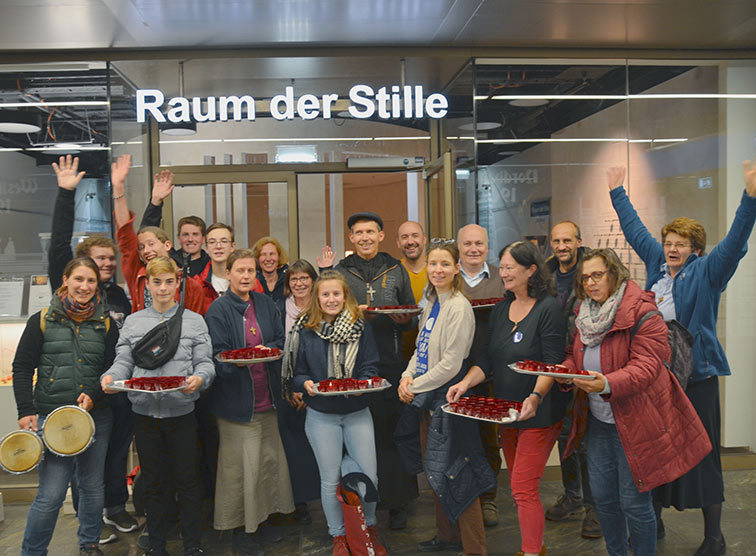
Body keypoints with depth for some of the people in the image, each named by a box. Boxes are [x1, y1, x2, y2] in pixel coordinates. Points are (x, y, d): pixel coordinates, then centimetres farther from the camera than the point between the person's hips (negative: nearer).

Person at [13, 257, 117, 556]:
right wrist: (26, 411, -6)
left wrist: (93, 395, -10)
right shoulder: (42, 321, 2)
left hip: (96, 418, 3)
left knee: (93, 487, 12)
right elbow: (22, 368, 3)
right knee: (51, 494, -5)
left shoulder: (105, 324, 7)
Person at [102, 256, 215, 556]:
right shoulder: (133, 322, 9)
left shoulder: (194, 320, 4)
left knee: (187, 480, 4)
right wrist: (111, 376, -14)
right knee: (153, 481, 12)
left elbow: (205, 362, -1)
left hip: (182, 411, -1)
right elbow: (124, 361, 7)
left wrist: (199, 378, -22)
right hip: (144, 411, 2)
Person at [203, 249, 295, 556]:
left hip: (266, 398, 5)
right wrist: (239, 360, -30)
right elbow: (217, 356, -12)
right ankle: (239, 527, 17)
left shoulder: (264, 303, 8)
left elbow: (281, 340, 9)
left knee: (269, 459, 13)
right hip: (236, 400, -5)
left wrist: (267, 350, -12)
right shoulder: (218, 309, -8)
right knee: (239, 466, 1)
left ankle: (260, 517, 31)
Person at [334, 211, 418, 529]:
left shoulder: (396, 270, 11)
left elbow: (411, 317, 15)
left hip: (392, 362, 1)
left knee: (394, 431, 1)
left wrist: (403, 319, -7)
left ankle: (396, 502, 13)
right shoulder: (340, 272, 8)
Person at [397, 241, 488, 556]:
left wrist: (415, 386, -12)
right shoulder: (431, 304, 10)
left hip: (449, 396, -9)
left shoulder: (459, 307, -17)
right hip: (428, 399, 9)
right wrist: (407, 376, -1)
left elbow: (451, 363, -20)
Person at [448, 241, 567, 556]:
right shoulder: (501, 309, 8)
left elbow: (552, 362, -18)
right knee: (518, 486, 17)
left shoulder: (548, 309, -13)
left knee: (523, 488, -7)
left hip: (538, 412, -7)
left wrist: (536, 397, -33)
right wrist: (466, 383, -10)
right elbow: (488, 358, 6)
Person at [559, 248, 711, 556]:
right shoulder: (586, 314, 8)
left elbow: (646, 366, -23)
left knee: (634, 503, 2)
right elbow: (576, 355, 15)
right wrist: (566, 371, -8)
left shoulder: (643, 314, -15)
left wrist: (607, 384, -38)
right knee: (602, 498, 16)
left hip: (635, 423, -7)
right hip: (598, 420, 7)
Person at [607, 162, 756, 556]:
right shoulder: (656, 262, 9)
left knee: (701, 451, 1)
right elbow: (635, 229, 20)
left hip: (695, 373, -5)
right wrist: (617, 193, 27)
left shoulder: (707, 272, -4)